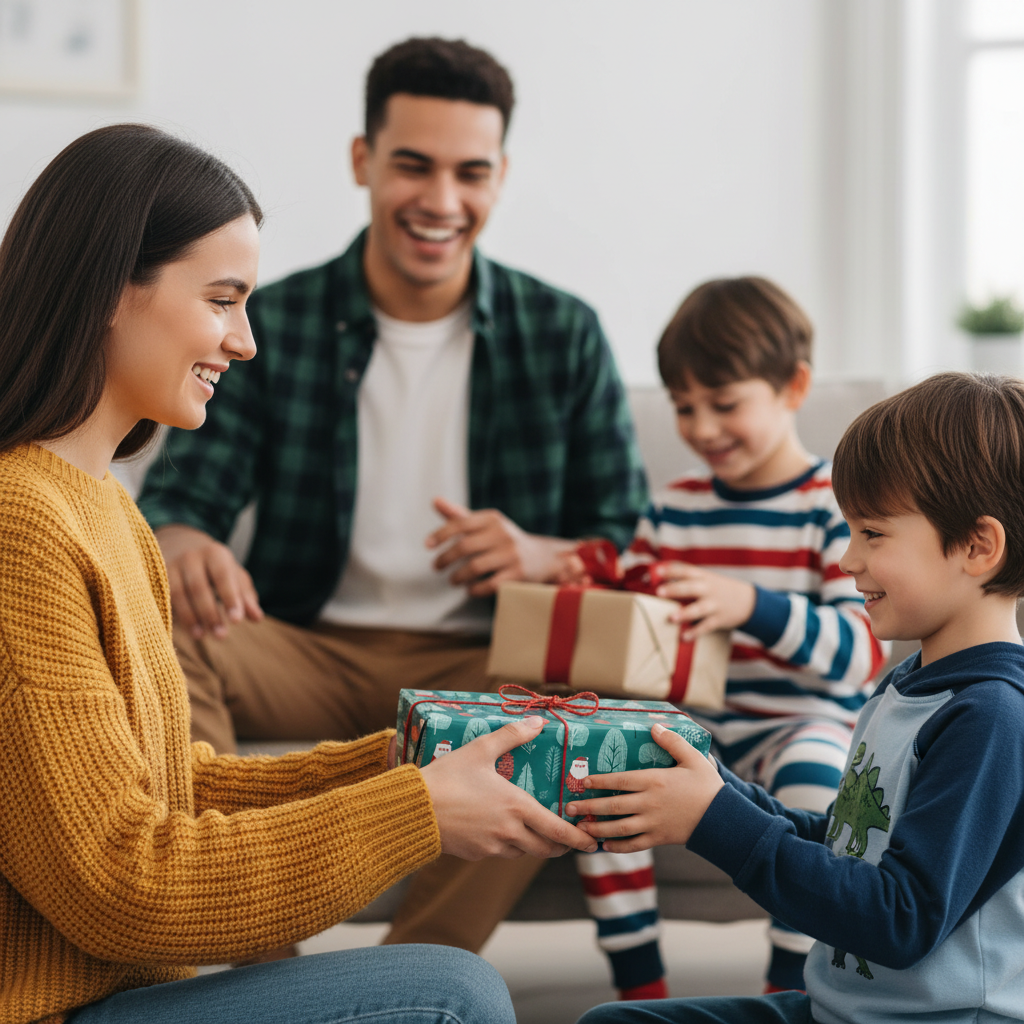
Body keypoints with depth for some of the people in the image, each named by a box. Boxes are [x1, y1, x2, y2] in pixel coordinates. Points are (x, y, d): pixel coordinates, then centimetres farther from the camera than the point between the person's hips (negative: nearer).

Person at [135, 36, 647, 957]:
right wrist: (183, 548, -31)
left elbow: (628, 543, 6)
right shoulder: (273, 325, 4)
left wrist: (542, 557, -19)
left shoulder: (564, 336, 5)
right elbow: (178, 494, -4)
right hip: (311, 653, 1)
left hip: (482, 668, 0)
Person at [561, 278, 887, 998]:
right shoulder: (673, 507, 11)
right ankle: (641, 988, -14)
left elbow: (864, 655, -20)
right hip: (695, 724, 5)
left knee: (810, 773, -37)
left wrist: (749, 604, -34)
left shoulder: (836, 505, -6)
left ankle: (788, 990, -20)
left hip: (806, 724, -5)